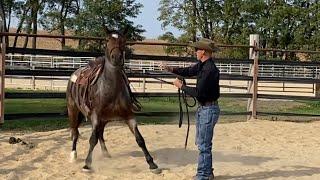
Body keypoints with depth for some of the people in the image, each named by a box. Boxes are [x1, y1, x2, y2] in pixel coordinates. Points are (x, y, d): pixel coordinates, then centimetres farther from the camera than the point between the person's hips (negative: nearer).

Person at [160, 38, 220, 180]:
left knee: (204, 145, -3)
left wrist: (181, 86, -13)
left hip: (208, 109, -10)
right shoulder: (202, 65, 6)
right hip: (202, 108, 10)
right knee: (201, 142, 18)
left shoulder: (210, 70, -24)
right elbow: (189, 71, 19)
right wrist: (170, 69, 6)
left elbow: (198, 92, -25)